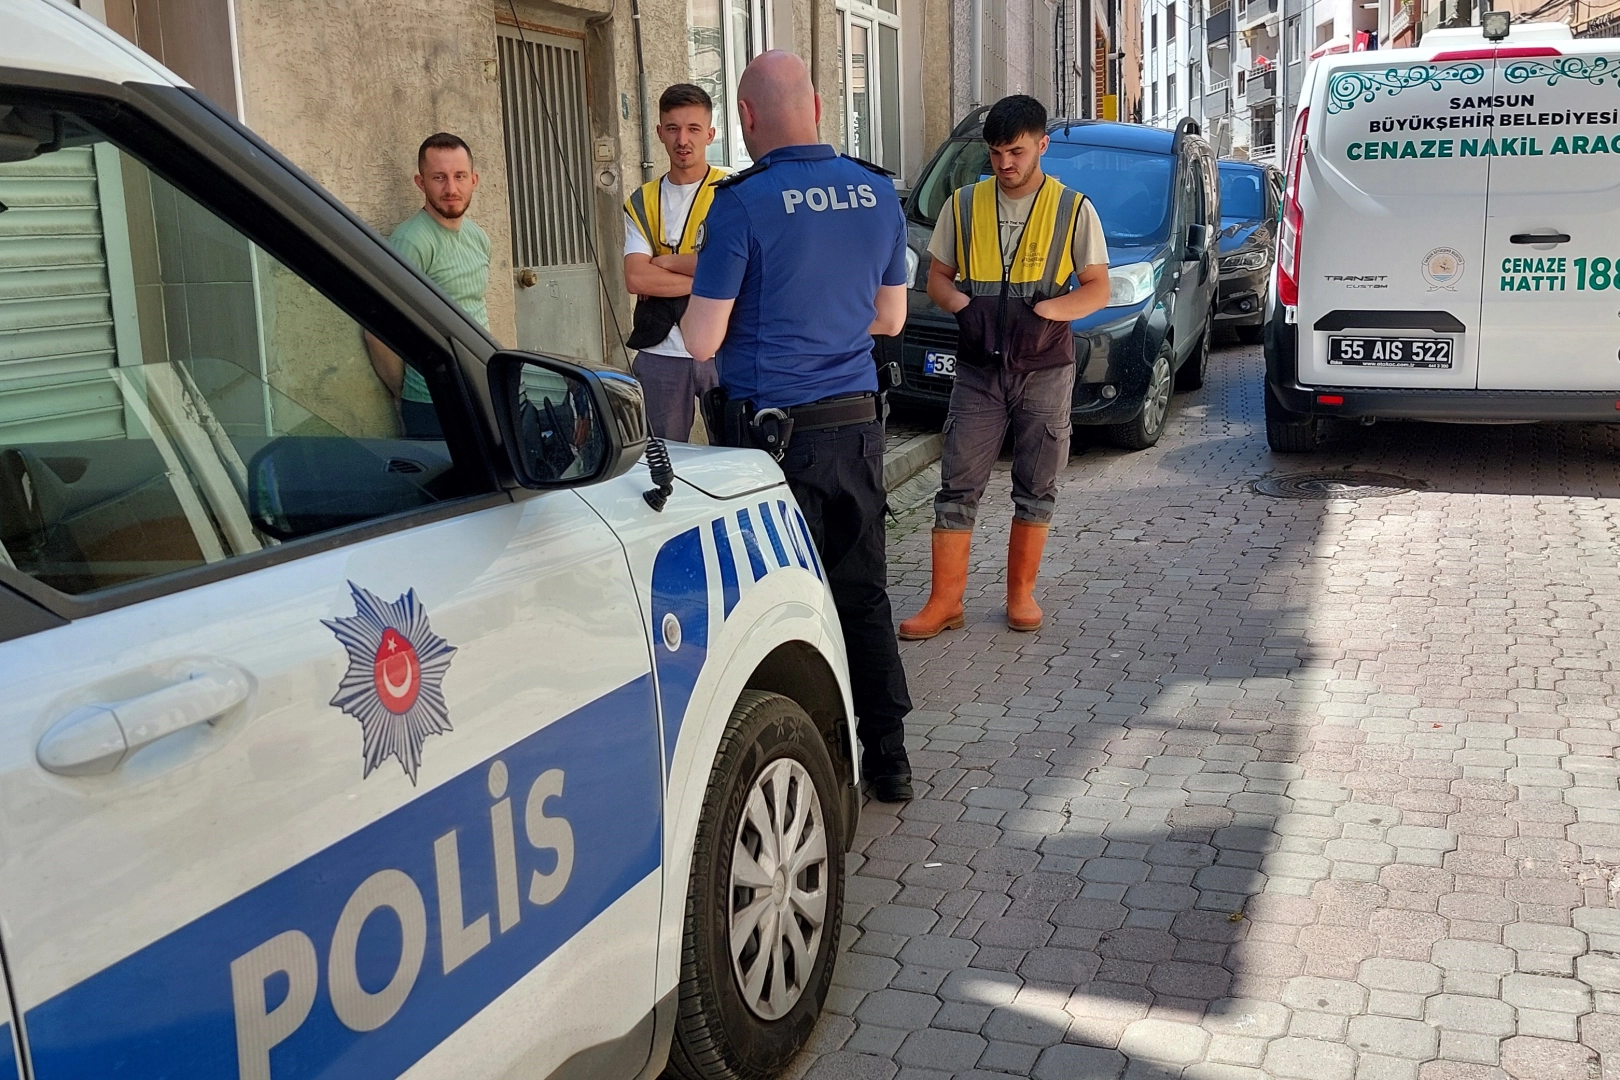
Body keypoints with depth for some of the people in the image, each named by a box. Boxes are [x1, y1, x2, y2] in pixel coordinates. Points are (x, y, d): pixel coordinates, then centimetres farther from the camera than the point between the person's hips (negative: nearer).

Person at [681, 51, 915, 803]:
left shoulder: (743, 203, -14)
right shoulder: (878, 194, 3)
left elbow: (701, 342, -12)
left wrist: (700, 309, 9)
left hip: (774, 429, -5)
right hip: (857, 421, 5)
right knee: (863, 591, 14)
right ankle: (887, 755, 22)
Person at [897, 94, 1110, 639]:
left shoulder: (1073, 210, 1)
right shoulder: (964, 205, 6)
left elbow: (1097, 289, 0)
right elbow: (937, 278, 11)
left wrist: (1042, 311, -17)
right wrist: (962, 304, -12)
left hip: (1045, 372, -1)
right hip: (978, 370, 1)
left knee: (1036, 490, 7)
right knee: (957, 488, -2)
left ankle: (1021, 593, 21)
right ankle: (945, 601, 3)